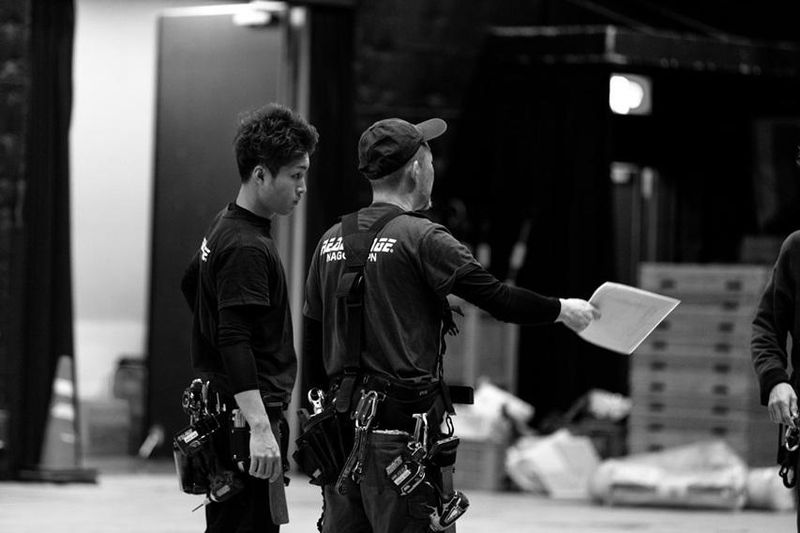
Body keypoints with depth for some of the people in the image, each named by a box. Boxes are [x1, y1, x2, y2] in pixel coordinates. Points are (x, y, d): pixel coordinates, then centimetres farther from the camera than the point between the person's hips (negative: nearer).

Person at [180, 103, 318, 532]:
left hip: (216, 411, 10)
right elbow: (235, 343, -25)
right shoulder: (248, 248, -17)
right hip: (244, 415, -10)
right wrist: (259, 428, -32)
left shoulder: (223, 227, 14)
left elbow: (191, 284, 31)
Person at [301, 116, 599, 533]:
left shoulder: (331, 241, 11)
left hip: (343, 420, 7)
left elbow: (311, 337, 16)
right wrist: (561, 310, 8)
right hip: (402, 425, -7)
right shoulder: (420, 237, -9)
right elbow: (496, 298, -8)